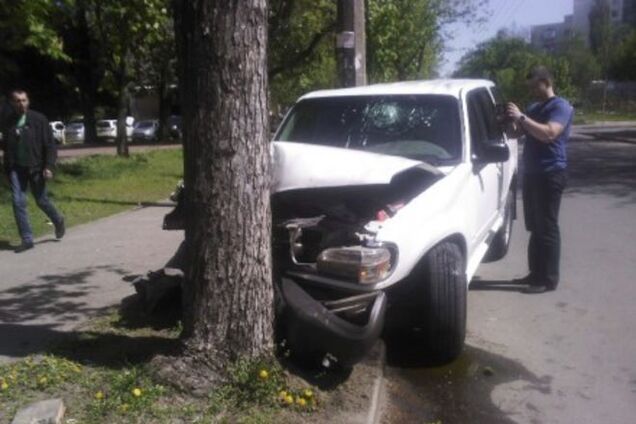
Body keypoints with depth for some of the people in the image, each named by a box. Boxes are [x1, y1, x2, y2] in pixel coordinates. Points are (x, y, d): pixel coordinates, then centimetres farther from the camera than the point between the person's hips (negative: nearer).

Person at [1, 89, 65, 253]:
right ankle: (27, 239, 4)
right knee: (18, 202, -3)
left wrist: (49, 166, -15)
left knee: (41, 201, 7)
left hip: (35, 168, -3)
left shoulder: (39, 120, -5)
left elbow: (49, 145, -7)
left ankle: (58, 221, 37)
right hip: (16, 169, 3)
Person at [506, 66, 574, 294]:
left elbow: (548, 133, -25)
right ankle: (536, 273, 21)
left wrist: (521, 117, -24)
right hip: (532, 173, 8)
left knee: (547, 227, -7)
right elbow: (517, 133, 21)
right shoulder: (533, 108, 19)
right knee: (534, 227, 12)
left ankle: (549, 279, -2)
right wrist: (511, 120, 0)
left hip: (550, 174, -8)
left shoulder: (561, 107, -8)